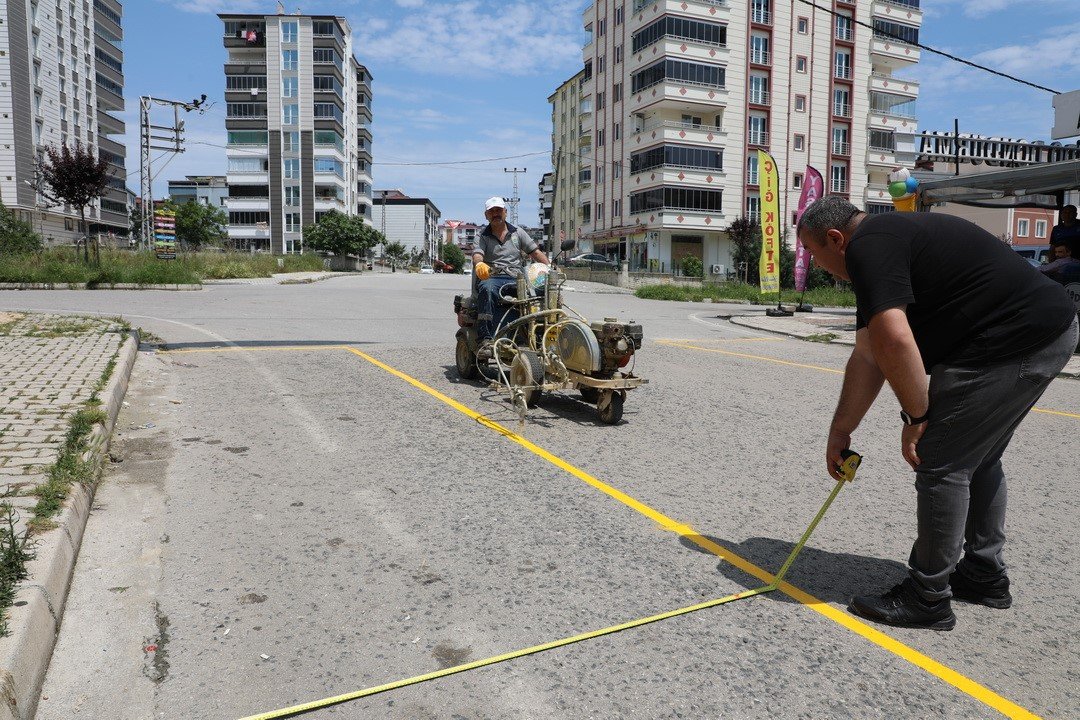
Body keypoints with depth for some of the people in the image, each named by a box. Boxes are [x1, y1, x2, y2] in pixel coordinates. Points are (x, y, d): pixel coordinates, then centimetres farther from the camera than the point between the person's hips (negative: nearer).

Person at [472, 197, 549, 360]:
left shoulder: (517, 232, 23)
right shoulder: (483, 236, 17)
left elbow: (536, 252, 18)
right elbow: (477, 254, -2)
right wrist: (479, 264, -28)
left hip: (516, 279, 2)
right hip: (492, 277, -2)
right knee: (487, 289, -39)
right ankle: (485, 340, -46)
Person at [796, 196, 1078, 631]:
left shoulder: (868, 247, -13)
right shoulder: (889, 239, 18)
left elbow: (894, 341, -28)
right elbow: (868, 356, 17)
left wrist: (916, 417, -14)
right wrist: (840, 432, 18)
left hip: (1012, 343, -11)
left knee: (941, 463, -3)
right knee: (977, 458, 21)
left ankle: (928, 599, 9)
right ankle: (985, 574, 36)